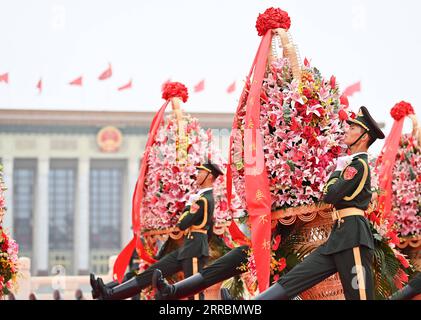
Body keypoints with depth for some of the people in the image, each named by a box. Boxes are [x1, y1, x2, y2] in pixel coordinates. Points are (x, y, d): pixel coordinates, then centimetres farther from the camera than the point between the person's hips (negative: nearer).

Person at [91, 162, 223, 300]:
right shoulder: (206, 197, 16)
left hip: (194, 249, -10)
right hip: (186, 248, 10)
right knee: (153, 271, 6)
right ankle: (111, 294, 6)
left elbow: (182, 225, -16)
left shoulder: (204, 200, -16)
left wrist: (188, 206, 0)